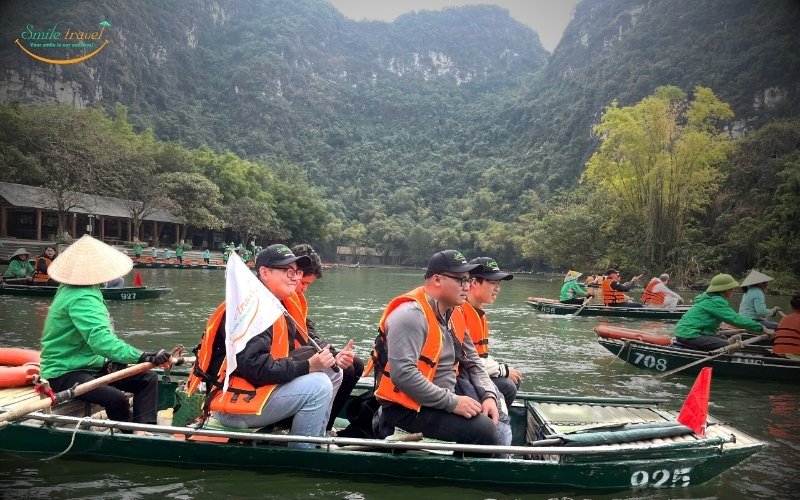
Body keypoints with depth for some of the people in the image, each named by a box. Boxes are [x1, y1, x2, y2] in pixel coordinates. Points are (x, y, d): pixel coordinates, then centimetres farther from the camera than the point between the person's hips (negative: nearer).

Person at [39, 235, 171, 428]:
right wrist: (142, 356, -49)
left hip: (92, 365, 10)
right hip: (65, 374, -10)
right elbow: (100, 339, -39)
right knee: (117, 398, -34)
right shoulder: (82, 299, -23)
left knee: (148, 379, -2)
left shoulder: (72, 289, 10)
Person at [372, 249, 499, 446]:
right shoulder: (412, 315, -20)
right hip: (407, 410, -9)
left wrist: (489, 396, -2)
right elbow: (403, 374, -29)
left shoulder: (452, 315, 10)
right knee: (482, 431, -21)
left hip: (440, 404, 9)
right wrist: (452, 402, -23)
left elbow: (473, 362, 15)